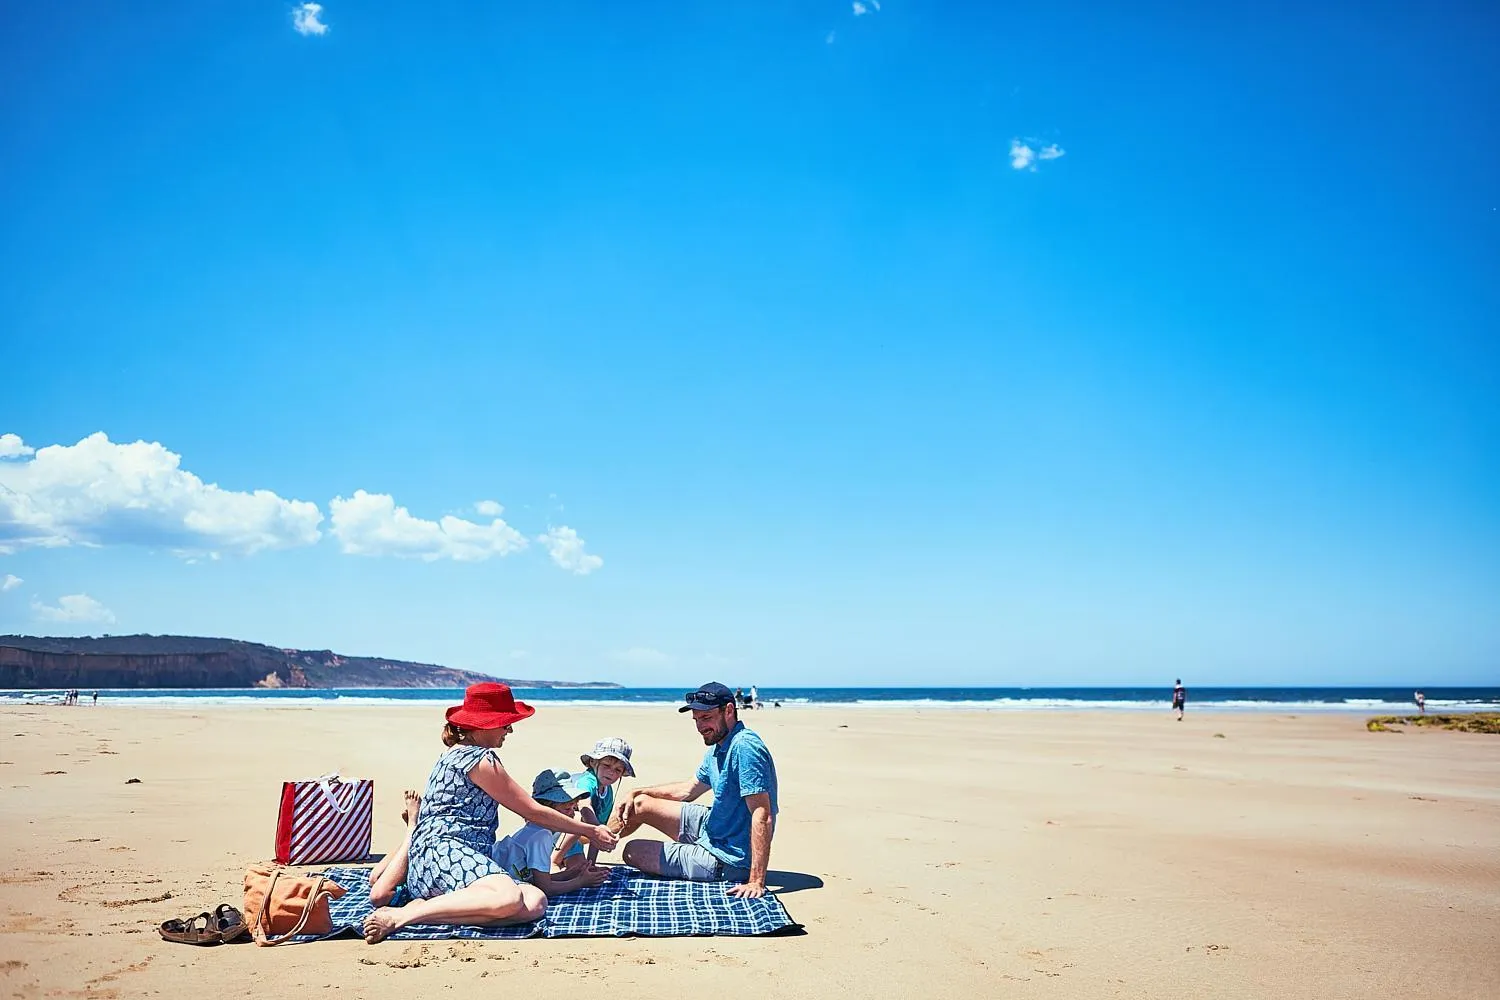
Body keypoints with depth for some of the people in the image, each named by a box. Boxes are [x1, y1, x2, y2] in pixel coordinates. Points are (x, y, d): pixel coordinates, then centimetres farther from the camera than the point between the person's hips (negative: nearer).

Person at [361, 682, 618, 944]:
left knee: (536, 902, -17)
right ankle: (400, 916, -26)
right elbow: (532, 811, 0)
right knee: (510, 898, -39)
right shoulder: (479, 759, -3)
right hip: (443, 851, -9)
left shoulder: (456, 753, 27)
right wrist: (591, 831, 9)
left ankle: (424, 908, -21)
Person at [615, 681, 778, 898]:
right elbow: (688, 790, 21)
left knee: (633, 852, -3)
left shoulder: (744, 747, -26)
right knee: (640, 804, 16)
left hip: (726, 859, -9)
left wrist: (756, 881, -33)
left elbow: (762, 816, -30)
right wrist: (636, 793, 15)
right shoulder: (718, 748, 5)